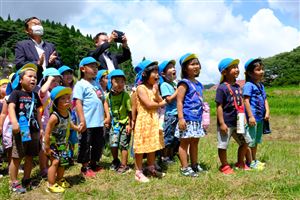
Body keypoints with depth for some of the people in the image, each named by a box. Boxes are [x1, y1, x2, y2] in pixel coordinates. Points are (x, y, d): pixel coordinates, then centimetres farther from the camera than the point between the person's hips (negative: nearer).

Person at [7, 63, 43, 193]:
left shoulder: (35, 95, 14)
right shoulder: (16, 93, -4)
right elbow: (11, 107, -18)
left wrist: (41, 128, 18)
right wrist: (14, 122, -34)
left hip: (34, 130, 6)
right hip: (20, 130, -6)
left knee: (30, 156, 13)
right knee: (16, 157, 0)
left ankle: (26, 180, 27)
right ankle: (14, 183, 10)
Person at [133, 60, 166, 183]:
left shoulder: (154, 88, 12)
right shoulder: (141, 88, -12)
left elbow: (160, 101, 4)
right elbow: (148, 104, -19)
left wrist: (156, 92, -12)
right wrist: (160, 104, -4)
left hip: (154, 120, 8)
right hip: (144, 120, -8)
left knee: (153, 145, 14)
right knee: (141, 146, -2)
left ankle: (151, 168, 27)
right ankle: (138, 172, 7)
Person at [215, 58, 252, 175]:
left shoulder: (237, 86, 7)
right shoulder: (222, 88, -17)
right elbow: (219, 106, -18)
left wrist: (243, 118, 15)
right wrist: (222, 123, -20)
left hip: (238, 122, 8)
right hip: (226, 123, -8)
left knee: (245, 142, 17)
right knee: (223, 145, 3)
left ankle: (240, 163, 35)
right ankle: (224, 166, 23)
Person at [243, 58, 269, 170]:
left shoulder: (261, 86, 13)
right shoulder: (248, 85, -13)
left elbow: (265, 100, 13)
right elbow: (246, 101, -18)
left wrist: (267, 112, -1)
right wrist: (250, 116, -21)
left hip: (260, 118, 9)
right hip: (252, 118, -9)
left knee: (256, 141, 19)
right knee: (250, 141, 1)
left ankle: (254, 160, 32)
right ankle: (250, 162, 11)